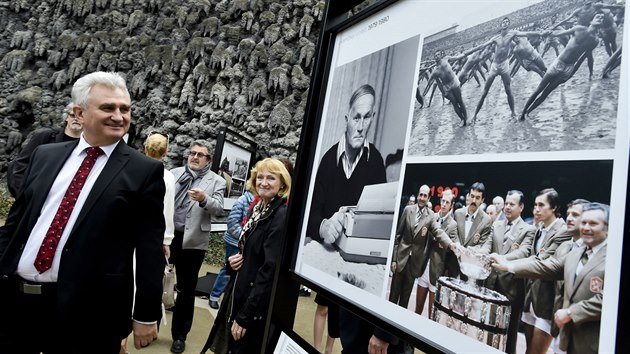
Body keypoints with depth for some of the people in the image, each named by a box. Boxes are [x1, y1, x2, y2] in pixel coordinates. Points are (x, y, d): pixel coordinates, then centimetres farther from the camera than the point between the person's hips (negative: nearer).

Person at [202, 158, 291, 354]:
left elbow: (271, 269, -22)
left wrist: (245, 316, -19)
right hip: (239, 294, 8)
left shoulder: (282, 216, -19)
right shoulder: (257, 208, 6)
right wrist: (234, 260, -5)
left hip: (257, 305, -8)